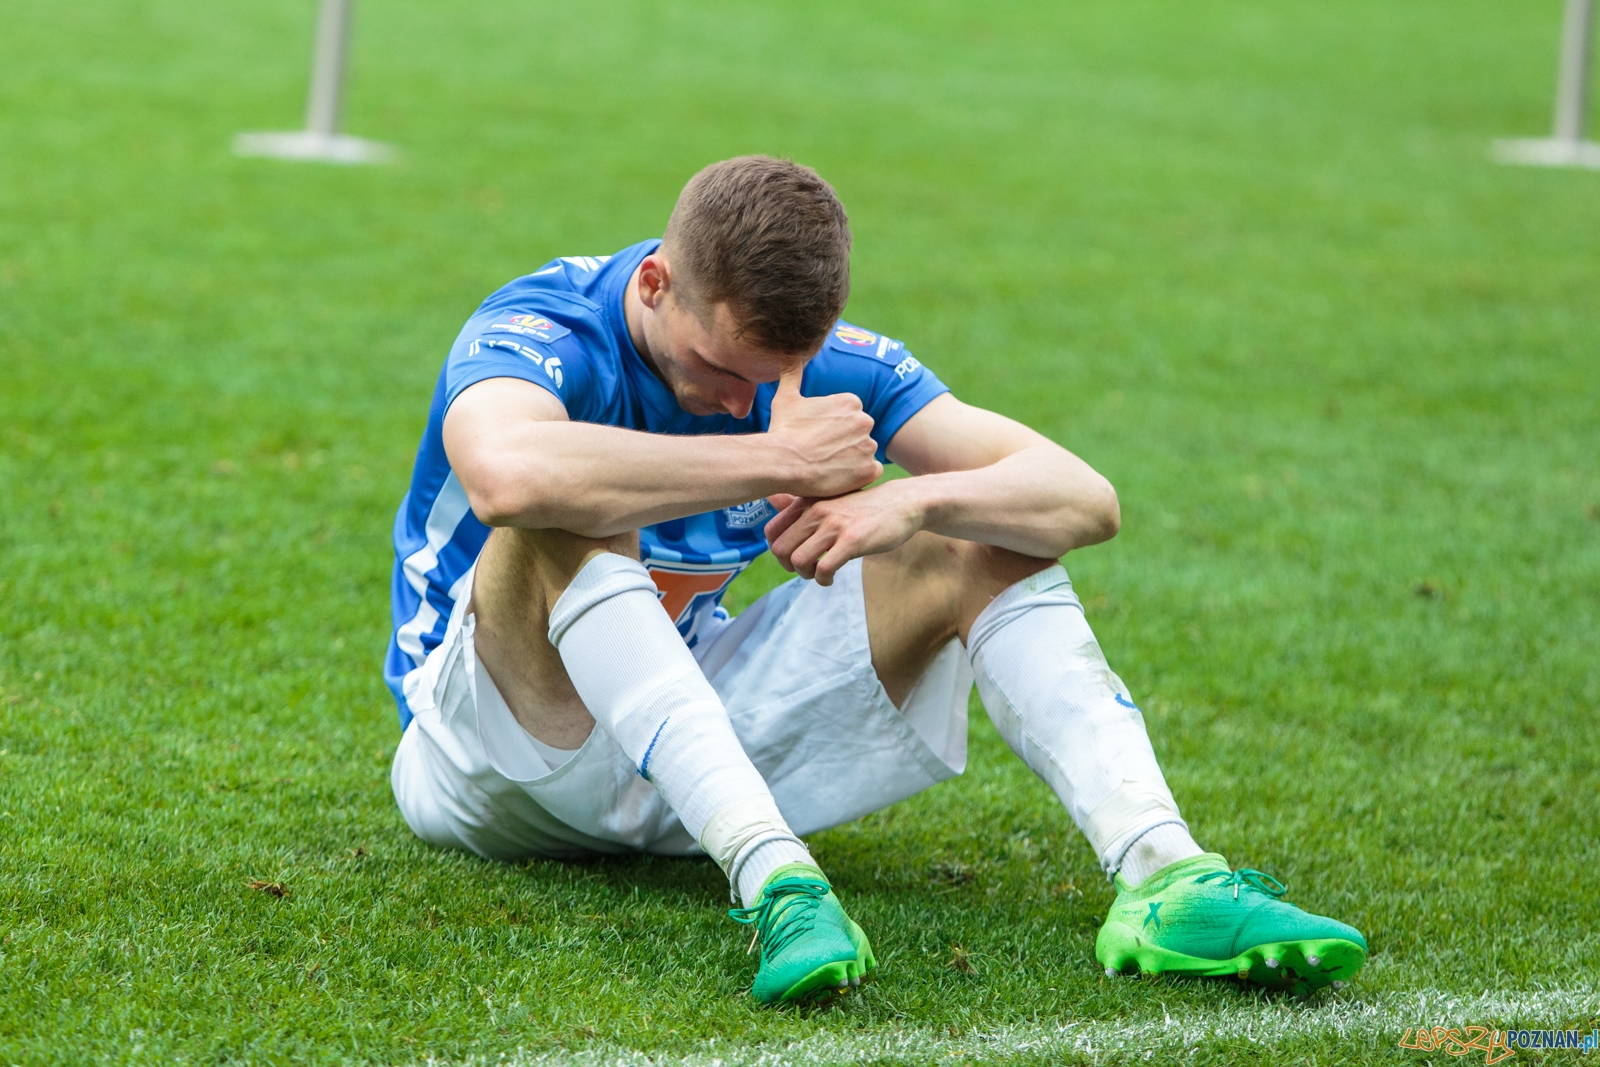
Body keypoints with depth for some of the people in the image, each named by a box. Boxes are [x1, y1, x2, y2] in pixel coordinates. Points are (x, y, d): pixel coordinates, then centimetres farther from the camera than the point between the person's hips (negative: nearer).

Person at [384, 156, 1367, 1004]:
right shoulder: (539, 330, -22)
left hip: (704, 749, 5)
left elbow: (1083, 499, -13)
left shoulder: (827, 362, -8)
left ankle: (1162, 878, -28)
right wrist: (776, 461, -40)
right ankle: (778, 887, -48)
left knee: (989, 539, -9)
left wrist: (912, 503, -34)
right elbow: (508, 475, -48)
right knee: (567, 528, -36)